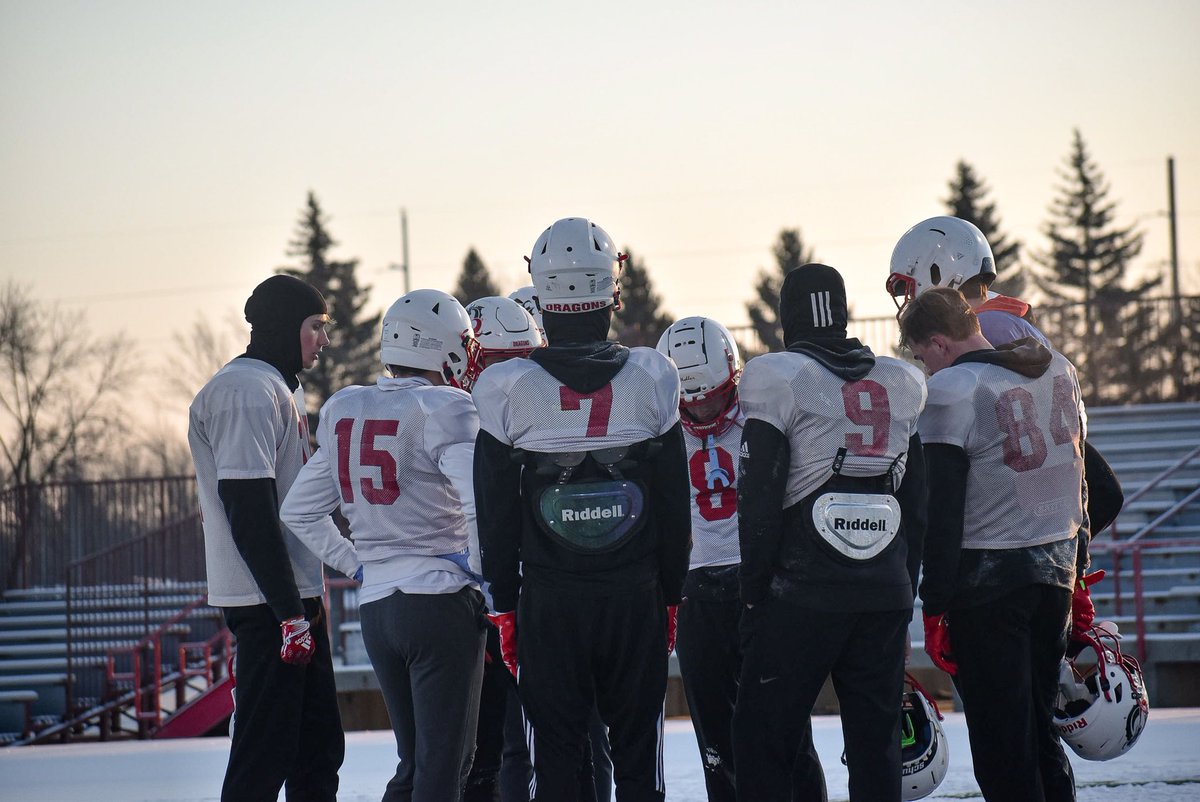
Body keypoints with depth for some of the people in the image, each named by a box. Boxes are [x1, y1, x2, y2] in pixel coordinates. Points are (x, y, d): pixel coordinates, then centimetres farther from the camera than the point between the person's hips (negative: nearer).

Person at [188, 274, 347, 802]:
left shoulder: (282, 389, 19)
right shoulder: (247, 391, -15)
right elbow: (249, 513, -21)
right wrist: (289, 612, -22)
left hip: (294, 596, 11)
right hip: (269, 605, -11)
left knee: (319, 747, 13)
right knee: (265, 755, -10)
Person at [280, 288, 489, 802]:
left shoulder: (344, 411, 11)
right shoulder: (445, 410, -10)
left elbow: (300, 513, 15)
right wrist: (480, 569, -8)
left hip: (374, 604, 7)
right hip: (440, 601, -6)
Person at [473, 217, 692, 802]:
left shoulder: (508, 391, -6)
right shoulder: (650, 381, -2)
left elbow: (496, 516, -1)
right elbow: (675, 508, 3)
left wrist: (504, 605, 8)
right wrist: (670, 596, 12)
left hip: (548, 600, -1)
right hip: (636, 599, 1)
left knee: (556, 753, 4)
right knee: (638, 751, 8)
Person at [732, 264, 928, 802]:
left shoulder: (780, 382, -4)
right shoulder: (898, 387, 12)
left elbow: (759, 504, -7)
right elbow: (918, 507, 16)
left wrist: (754, 595, -1)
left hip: (801, 595, -5)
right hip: (886, 597, 5)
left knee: (762, 738, 0)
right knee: (877, 743, 8)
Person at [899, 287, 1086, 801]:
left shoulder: (950, 390, -14)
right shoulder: (1060, 372, 8)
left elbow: (942, 512, -14)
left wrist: (935, 606, -10)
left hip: (988, 579, -7)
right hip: (1056, 568, 7)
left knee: (1001, 741, -2)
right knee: (1040, 729, 16)